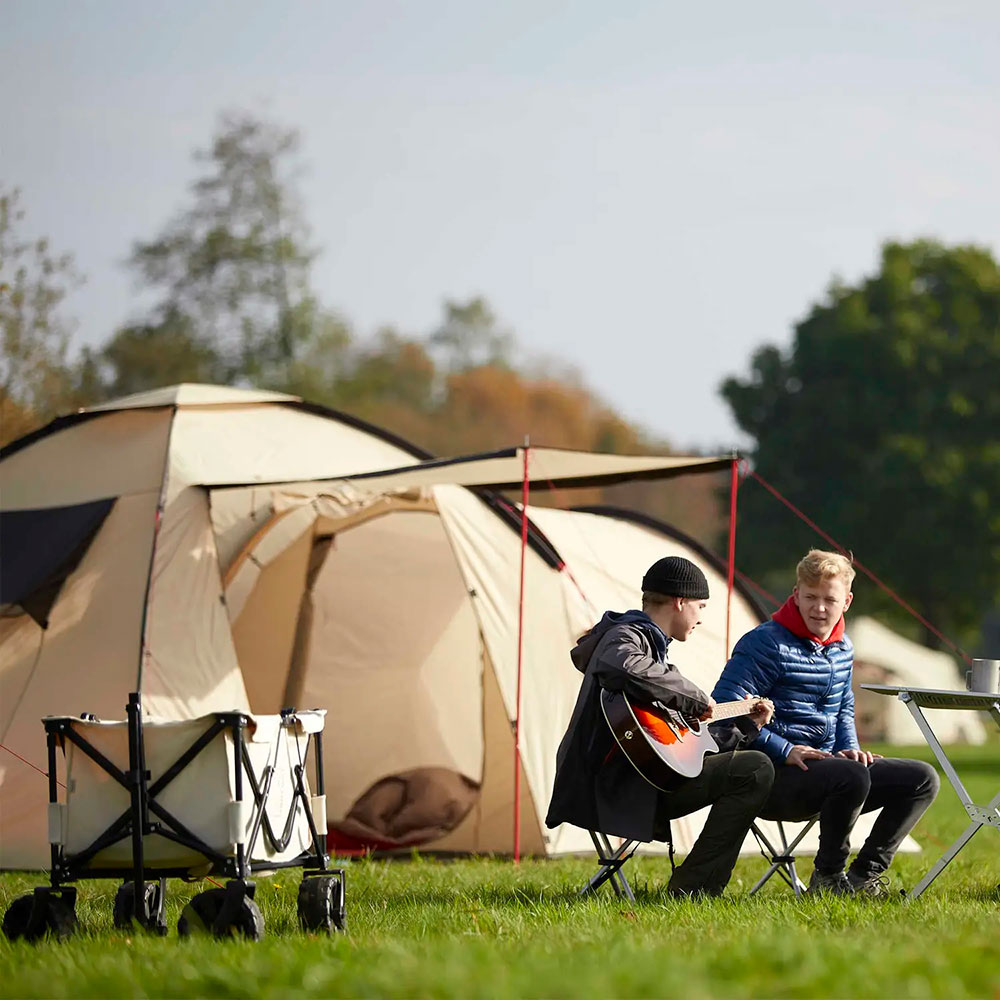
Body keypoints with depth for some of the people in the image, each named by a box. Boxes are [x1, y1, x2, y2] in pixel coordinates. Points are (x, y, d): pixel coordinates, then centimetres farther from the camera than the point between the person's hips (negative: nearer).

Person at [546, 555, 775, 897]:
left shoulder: (647, 640, 24)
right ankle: (690, 889, -13)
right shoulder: (626, 637, -7)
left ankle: (694, 888, 16)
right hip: (619, 789, -11)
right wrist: (695, 698, -24)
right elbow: (623, 668, -36)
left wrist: (745, 725, 32)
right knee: (755, 769, -14)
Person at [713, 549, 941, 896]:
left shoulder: (842, 649, 14)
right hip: (776, 775, -9)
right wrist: (785, 751, -24)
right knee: (853, 777, -36)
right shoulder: (767, 643, -12)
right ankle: (828, 877, -15)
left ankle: (863, 875, 2)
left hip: (824, 764, 9)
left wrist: (850, 749, 6)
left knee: (922, 779, 1)